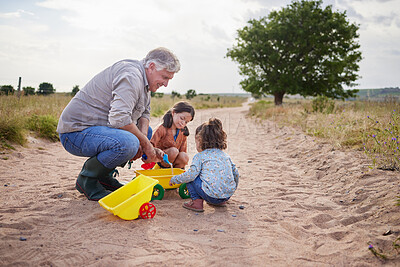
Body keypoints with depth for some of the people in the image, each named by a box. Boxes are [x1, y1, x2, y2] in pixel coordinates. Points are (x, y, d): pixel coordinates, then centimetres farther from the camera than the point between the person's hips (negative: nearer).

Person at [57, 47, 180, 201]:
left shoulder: (142, 79, 12)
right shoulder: (131, 76, -21)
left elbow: (145, 112, 15)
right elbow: (118, 118, -32)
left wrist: (142, 136, -6)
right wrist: (144, 143, -20)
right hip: (76, 131, -11)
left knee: (146, 131, 17)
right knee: (128, 143, -34)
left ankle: (103, 175, 12)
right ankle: (87, 180, -8)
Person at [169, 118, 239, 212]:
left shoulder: (200, 156, 0)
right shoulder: (225, 155, 16)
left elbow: (190, 175, -10)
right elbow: (236, 174, 19)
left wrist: (174, 179, 8)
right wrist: (232, 190, 37)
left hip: (211, 195, -6)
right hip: (228, 195, 6)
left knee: (190, 179, 9)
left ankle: (197, 201, 0)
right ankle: (221, 201, 23)